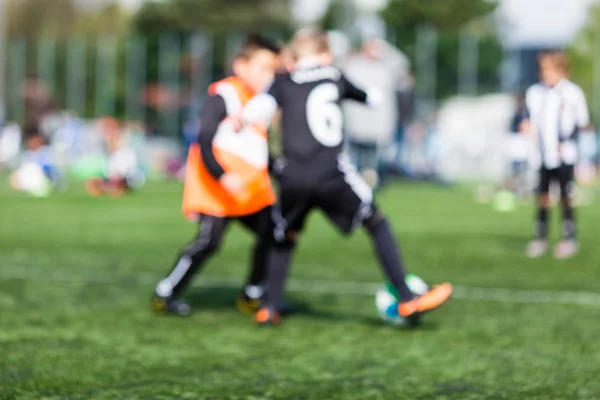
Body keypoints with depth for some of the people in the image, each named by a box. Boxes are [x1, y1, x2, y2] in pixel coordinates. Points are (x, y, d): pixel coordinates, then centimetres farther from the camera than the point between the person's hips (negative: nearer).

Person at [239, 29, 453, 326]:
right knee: (377, 224, 11)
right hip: (331, 176, -1)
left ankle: (270, 308, 16)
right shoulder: (335, 77, 13)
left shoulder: (284, 82, 9)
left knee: (285, 238, 24)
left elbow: (260, 108, -10)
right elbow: (372, 98, 27)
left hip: (293, 181, 1)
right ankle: (407, 300, 4)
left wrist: (242, 121, 9)